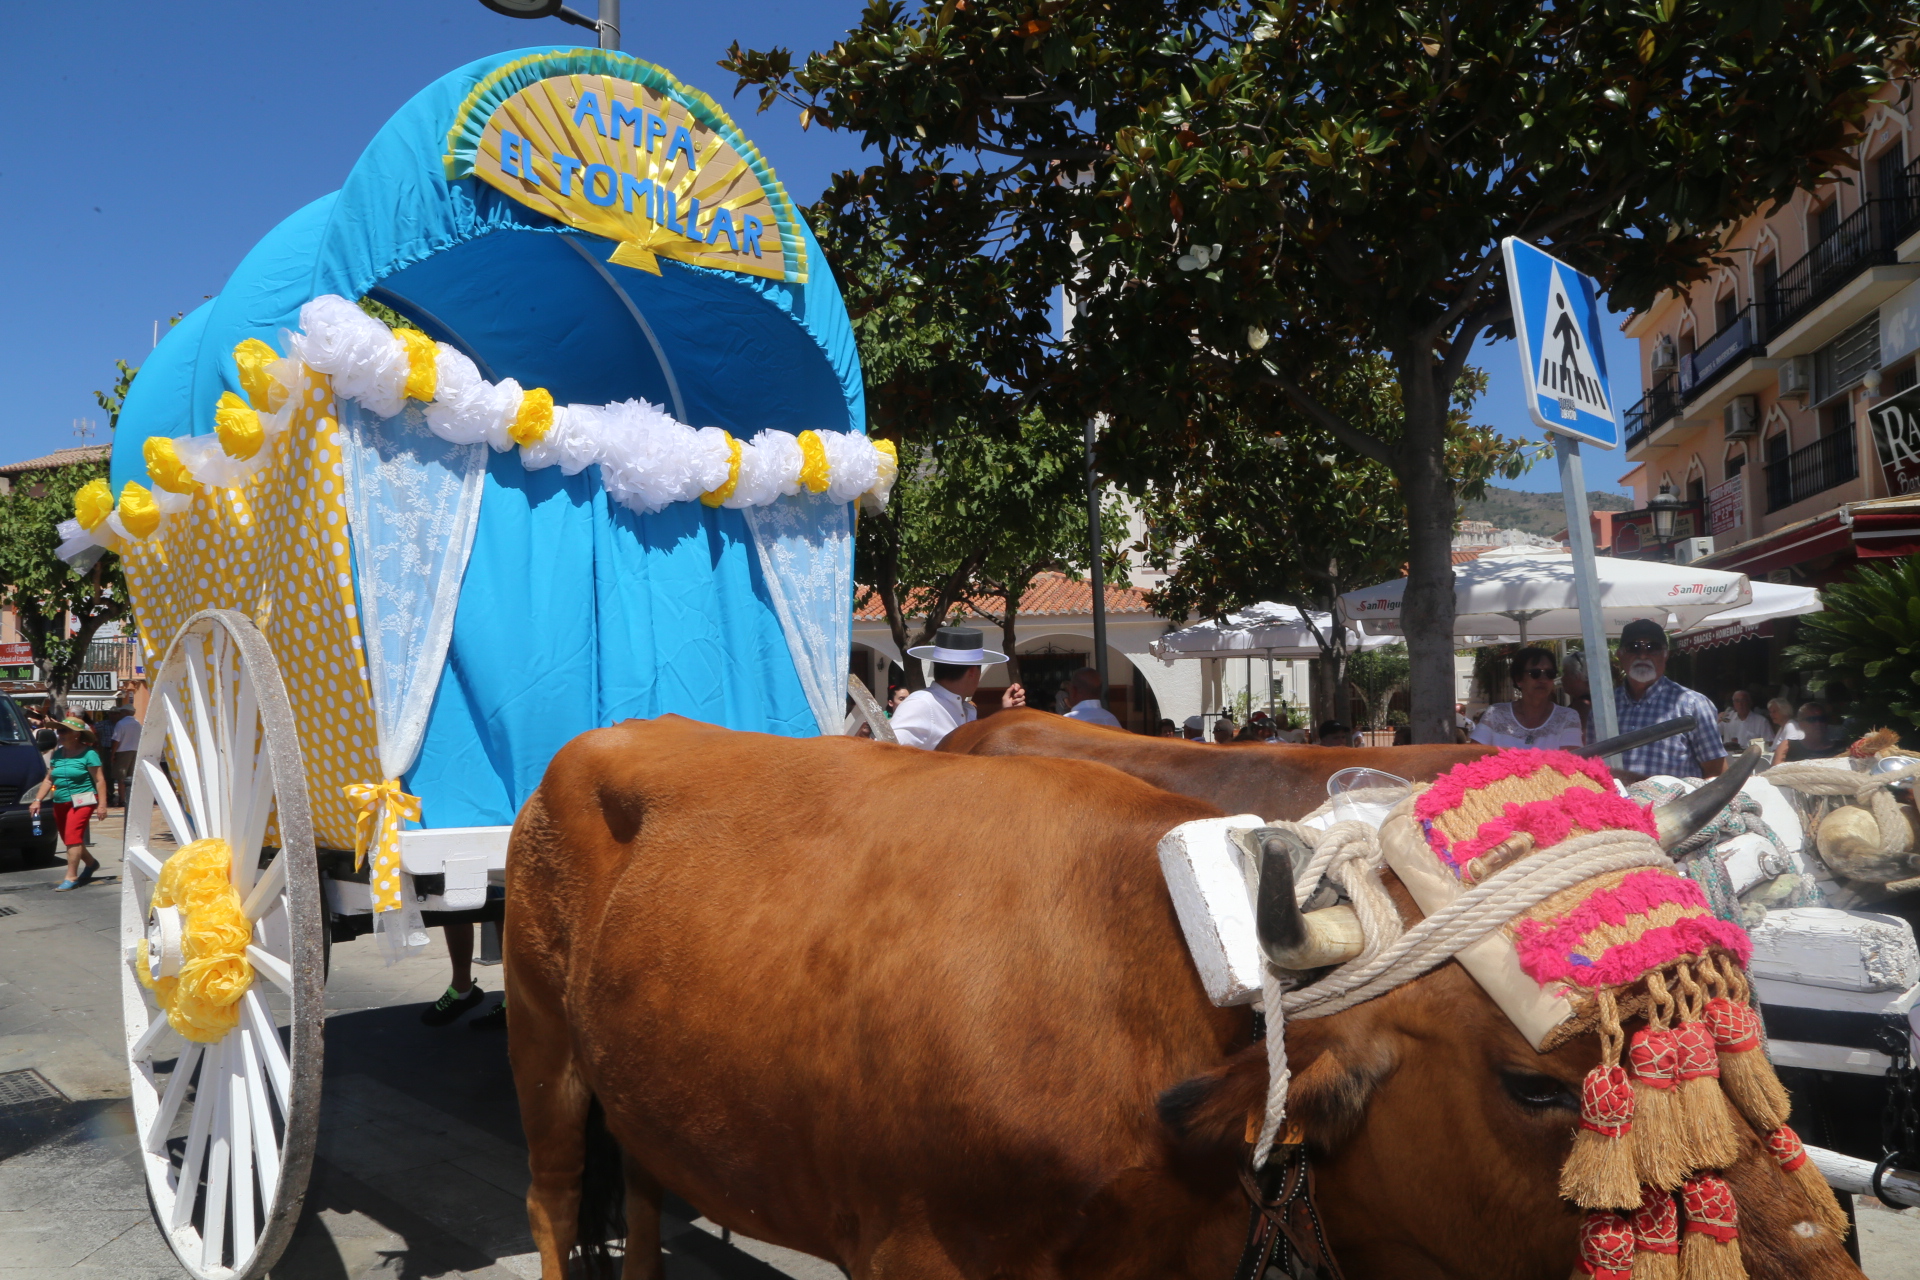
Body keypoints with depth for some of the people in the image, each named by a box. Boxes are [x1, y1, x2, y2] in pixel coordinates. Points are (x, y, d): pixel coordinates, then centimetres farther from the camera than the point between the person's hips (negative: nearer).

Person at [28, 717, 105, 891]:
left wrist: (101, 804, -14)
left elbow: (99, 780, -10)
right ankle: (91, 863, 34)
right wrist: (37, 800, 7)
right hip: (60, 803, 7)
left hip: (81, 801, -7)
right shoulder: (57, 753, 10)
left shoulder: (88, 754, -8)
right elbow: (48, 780, 16)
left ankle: (71, 877, -11)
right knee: (69, 839, 13)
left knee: (73, 836, -14)